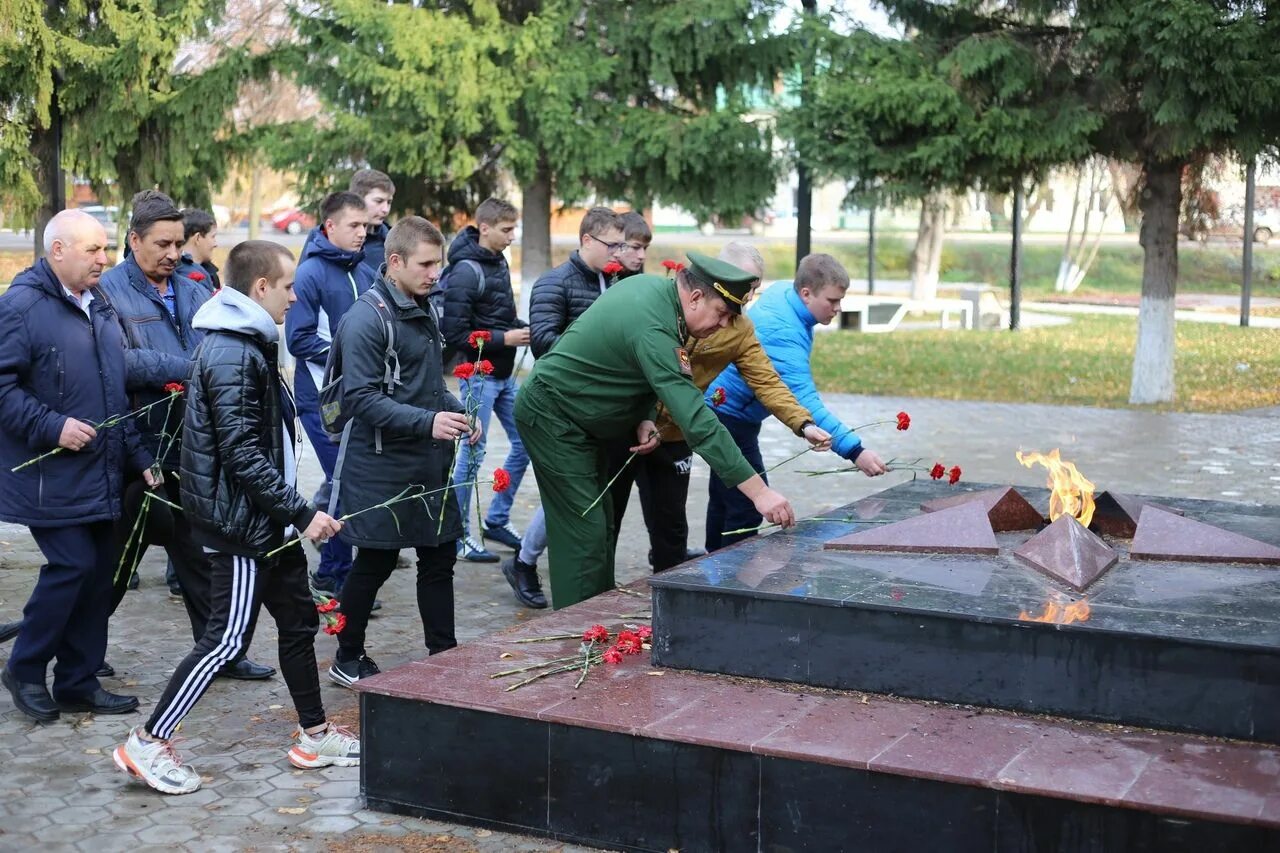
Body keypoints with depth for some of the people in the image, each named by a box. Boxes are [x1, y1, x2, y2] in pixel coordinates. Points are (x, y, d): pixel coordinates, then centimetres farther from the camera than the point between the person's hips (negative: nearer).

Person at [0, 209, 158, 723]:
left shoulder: (99, 309, 14)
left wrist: (138, 458, 13)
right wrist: (52, 427, -22)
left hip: (101, 476, 8)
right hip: (51, 476, -8)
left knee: (98, 573, 9)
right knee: (73, 565, -10)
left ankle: (77, 681, 21)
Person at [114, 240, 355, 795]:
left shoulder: (248, 345, 13)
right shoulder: (232, 355, -20)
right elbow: (242, 453, -24)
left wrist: (293, 511, 18)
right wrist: (302, 513, -21)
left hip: (267, 520, 10)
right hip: (242, 523, -10)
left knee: (299, 621, 16)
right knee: (227, 638, -5)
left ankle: (314, 734, 27)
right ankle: (148, 744, 4)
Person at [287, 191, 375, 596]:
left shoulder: (365, 274, 10)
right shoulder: (311, 273, -9)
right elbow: (299, 339, -12)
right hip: (322, 396, -7)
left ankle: (328, 569, 25)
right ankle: (342, 576, 4)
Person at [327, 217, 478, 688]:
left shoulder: (423, 310, 11)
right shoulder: (367, 317, -16)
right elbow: (361, 399, -22)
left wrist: (457, 413, 4)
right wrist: (427, 421, -30)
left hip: (429, 461, 8)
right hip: (382, 463, -8)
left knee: (440, 556, 11)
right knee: (375, 562, 4)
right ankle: (347, 660, 20)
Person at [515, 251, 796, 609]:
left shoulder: (653, 287, -2)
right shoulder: (653, 329, -31)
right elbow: (697, 421, -35)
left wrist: (643, 418, -5)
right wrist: (759, 491, -36)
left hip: (578, 422, 10)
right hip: (552, 418, -10)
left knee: (601, 523, 12)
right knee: (585, 534, -11)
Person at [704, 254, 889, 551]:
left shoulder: (783, 290, -4)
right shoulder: (784, 334, -33)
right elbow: (805, 402, -41)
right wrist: (854, 451, -47)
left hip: (723, 408, 11)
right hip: (729, 415, -11)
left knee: (725, 496, 21)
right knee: (747, 506, -14)